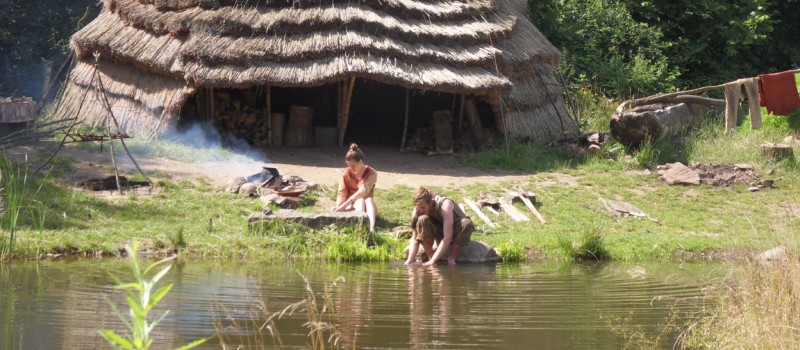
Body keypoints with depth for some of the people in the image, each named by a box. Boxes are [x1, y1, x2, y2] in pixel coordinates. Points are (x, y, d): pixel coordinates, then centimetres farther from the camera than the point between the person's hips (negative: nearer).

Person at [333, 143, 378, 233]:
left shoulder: (371, 173, -12)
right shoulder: (347, 173, -1)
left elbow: (363, 191, -25)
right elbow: (342, 193, -6)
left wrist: (345, 204, -35)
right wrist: (338, 206, -28)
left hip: (366, 205, -1)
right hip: (353, 206, 1)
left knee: (369, 200, -36)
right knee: (361, 200, -33)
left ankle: (372, 228, -64)